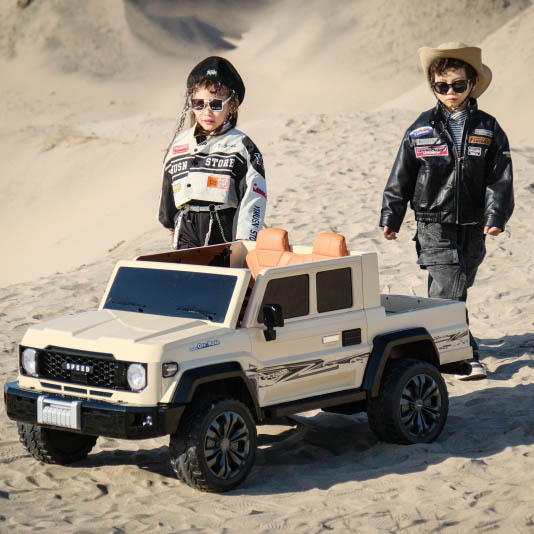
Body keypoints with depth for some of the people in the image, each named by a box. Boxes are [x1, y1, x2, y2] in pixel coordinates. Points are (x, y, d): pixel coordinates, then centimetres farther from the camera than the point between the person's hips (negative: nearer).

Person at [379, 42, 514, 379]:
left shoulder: (488, 129, 2)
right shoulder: (421, 130, -1)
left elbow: (500, 179, -1)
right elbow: (400, 177, 4)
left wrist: (496, 217, -14)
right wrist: (391, 219, 3)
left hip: (473, 227, 3)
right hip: (435, 227, -2)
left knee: (456, 288, 14)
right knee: (449, 291, -14)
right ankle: (467, 357, -12)